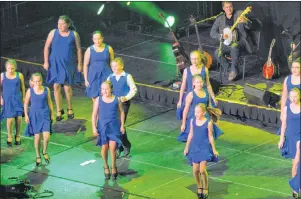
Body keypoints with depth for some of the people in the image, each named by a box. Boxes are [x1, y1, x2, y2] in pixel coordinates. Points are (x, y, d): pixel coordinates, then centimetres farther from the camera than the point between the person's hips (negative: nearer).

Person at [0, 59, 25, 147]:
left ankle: (17, 136, 23)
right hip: (7, 100, -1)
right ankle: (9, 137, 16)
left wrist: (23, 98, 9)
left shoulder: (19, 75, -5)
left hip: (17, 99, 1)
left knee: (18, 118, 0)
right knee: (10, 118, -4)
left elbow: (23, 87, 7)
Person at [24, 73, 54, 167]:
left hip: (45, 114, 1)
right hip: (34, 115, -1)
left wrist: (52, 114, 10)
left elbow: (49, 102, 7)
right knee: (37, 137, 4)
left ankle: (45, 152, 20)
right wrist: (26, 115, -3)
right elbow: (26, 103, 1)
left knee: (46, 136, -9)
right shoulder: (30, 91, -7)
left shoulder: (46, 90, -4)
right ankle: (38, 156, 22)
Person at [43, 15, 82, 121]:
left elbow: (79, 49, 6)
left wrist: (79, 64, 4)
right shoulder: (53, 33, 1)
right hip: (55, 63, 1)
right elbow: (47, 47, 5)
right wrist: (46, 62, 0)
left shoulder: (74, 34, 1)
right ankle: (59, 110, 8)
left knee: (67, 87, 0)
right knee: (56, 86, -1)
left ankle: (70, 109, 21)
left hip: (68, 64, -1)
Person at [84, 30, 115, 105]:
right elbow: (85, 65, 1)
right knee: (95, 97, 4)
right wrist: (86, 79, -2)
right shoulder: (89, 50, -2)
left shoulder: (108, 49, 0)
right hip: (94, 76, 0)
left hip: (106, 76, 0)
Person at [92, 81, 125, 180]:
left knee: (113, 147, -7)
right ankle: (106, 167, 30)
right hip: (102, 127, 1)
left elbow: (121, 112, 6)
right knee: (104, 147, 8)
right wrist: (94, 127, -5)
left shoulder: (116, 99, -5)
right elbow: (94, 114, -1)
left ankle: (113, 167, 14)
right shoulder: (98, 100, -5)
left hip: (114, 127, -1)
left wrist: (122, 125, 4)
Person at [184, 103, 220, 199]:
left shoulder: (208, 123, -12)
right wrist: (187, 147, 12)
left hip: (205, 148, -4)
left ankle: (205, 189, 9)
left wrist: (214, 149, -1)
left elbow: (210, 137, -5)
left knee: (202, 170, -12)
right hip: (195, 148, 4)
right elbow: (191, 135, 9)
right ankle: (199, 187, 27)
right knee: (195, 170, 4)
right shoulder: (192, 121, -1)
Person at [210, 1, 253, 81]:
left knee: (234, 46, -38)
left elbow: (249, 27, -9)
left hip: (240, 41, -3)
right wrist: (221, 36, -15)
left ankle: (234, 70, -20)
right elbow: (212, 32, 5)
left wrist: (245, 21, -32)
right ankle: (229, 69, -4)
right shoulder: (219, 19, 7)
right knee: (217, 53, -26)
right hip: (227, 44, 3)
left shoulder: (239, 14, 1)